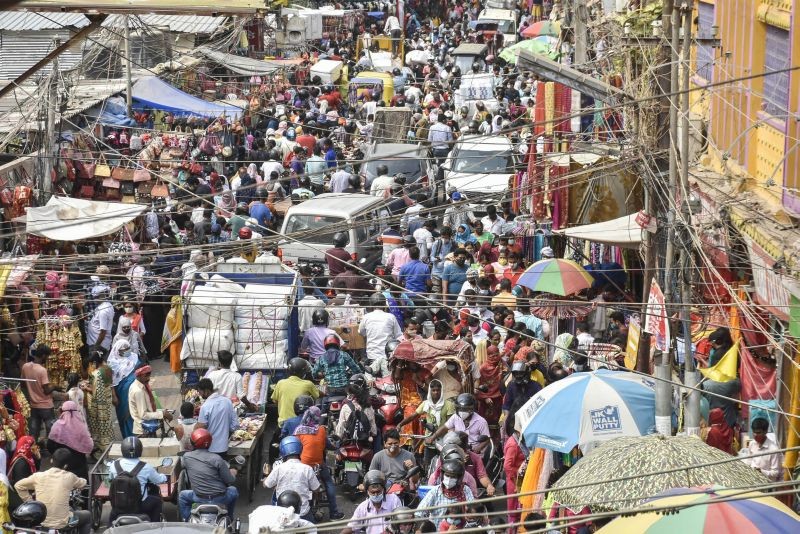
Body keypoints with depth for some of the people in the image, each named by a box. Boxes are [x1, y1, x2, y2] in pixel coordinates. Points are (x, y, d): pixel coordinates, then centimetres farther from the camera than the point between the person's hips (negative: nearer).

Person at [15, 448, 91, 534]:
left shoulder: (38, 476, -4)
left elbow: (18, 486, 5)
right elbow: (83, 484, 14)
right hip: (62, 523, -3)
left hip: (41, 521, 3)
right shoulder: (69, 477, -7)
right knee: (87, 515, 25)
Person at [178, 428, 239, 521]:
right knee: (233, 490, 32)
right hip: (220, 499, -1)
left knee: (182, 495, 31)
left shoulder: (186, 457, -9)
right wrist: (232, 473, 12)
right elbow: (230, 481, -11)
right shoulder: (216, 459, -16)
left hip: (199, 499, 1)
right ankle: (229, 519, 42)